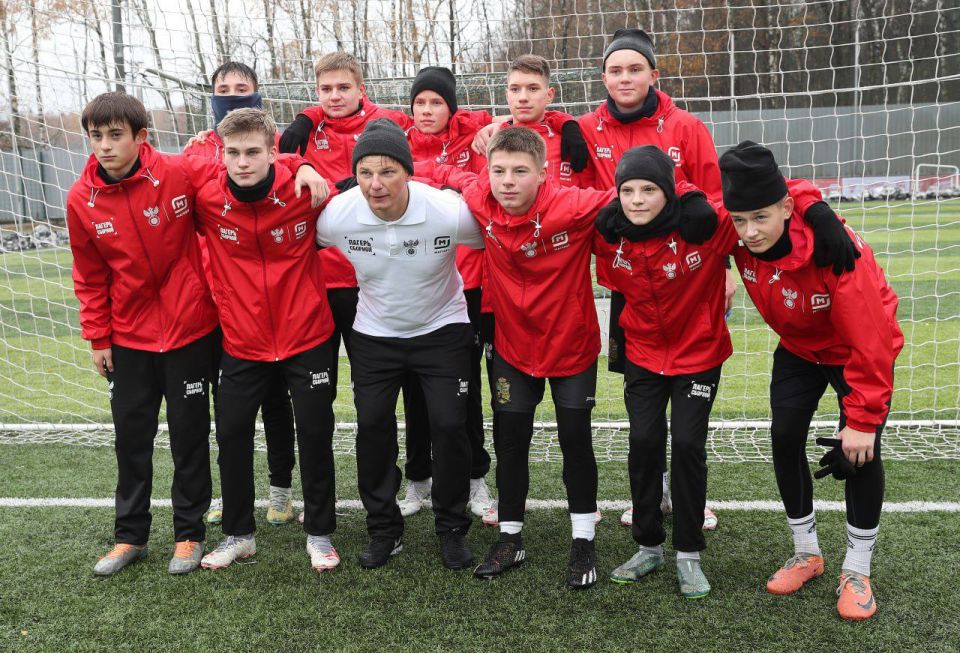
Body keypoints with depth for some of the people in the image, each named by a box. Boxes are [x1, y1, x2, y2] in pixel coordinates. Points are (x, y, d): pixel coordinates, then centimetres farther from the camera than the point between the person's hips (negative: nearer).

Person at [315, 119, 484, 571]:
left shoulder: (450, 212, -27)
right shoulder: (337, 215, -21)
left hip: (442, 329, -2)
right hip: (374, 335, 2)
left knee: (449, 426, -8)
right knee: (372, 427, 0)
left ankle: (452, 528, 14)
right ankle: (383, 529, 20)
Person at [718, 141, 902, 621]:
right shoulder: (737, 237, -25)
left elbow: (869, 342, -34)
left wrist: (863, 418, -31)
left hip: (857, 350, -5)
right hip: (798, 347, 5)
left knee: (859, 449, -12)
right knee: (785, 437, -3)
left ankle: (857, 570, 8)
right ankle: (807, 553, 18)